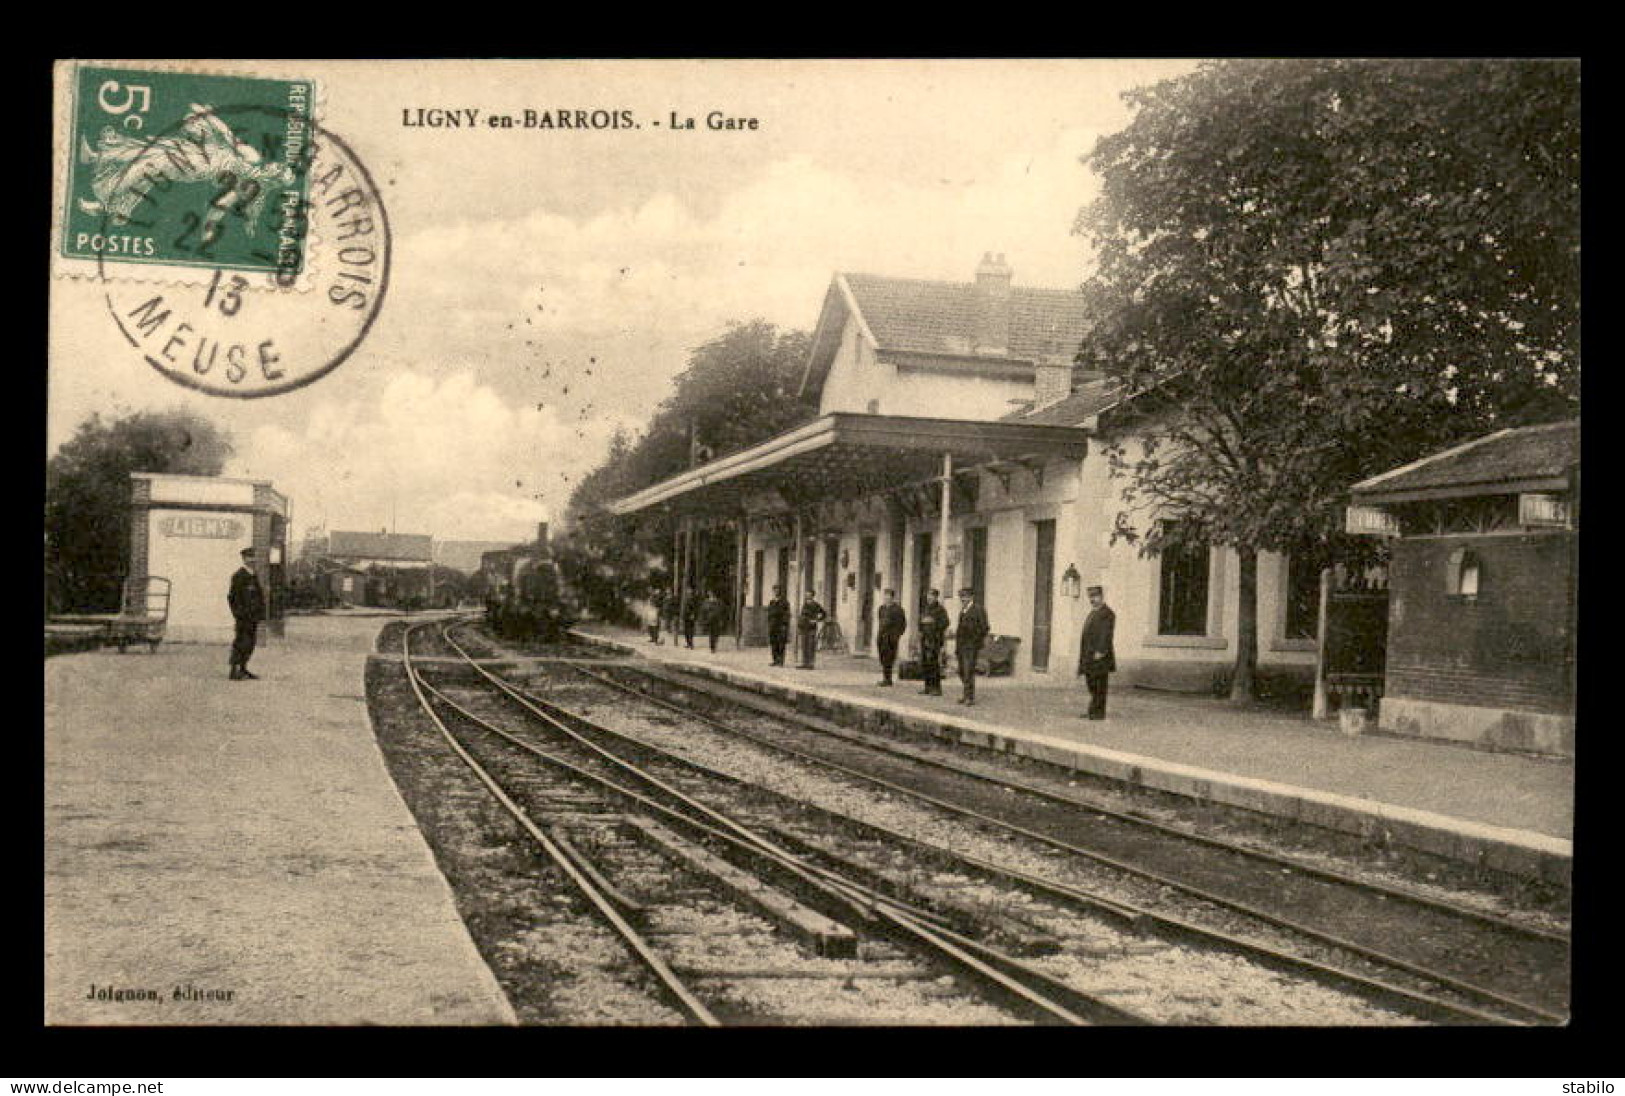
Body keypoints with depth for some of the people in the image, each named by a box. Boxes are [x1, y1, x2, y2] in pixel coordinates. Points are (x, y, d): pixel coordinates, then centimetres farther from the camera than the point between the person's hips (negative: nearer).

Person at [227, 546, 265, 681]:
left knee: (250, 644, 10)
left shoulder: (254, 576, 16)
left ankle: (243, 670, 16)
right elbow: (234, 597, -14)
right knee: (241, 643, -9)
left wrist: (261, 613, 13)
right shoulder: (238, 576, -9)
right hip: (243, 615, -8)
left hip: (253, 616, 8)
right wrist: (240, 613, -19)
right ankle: (235, 671, -6)